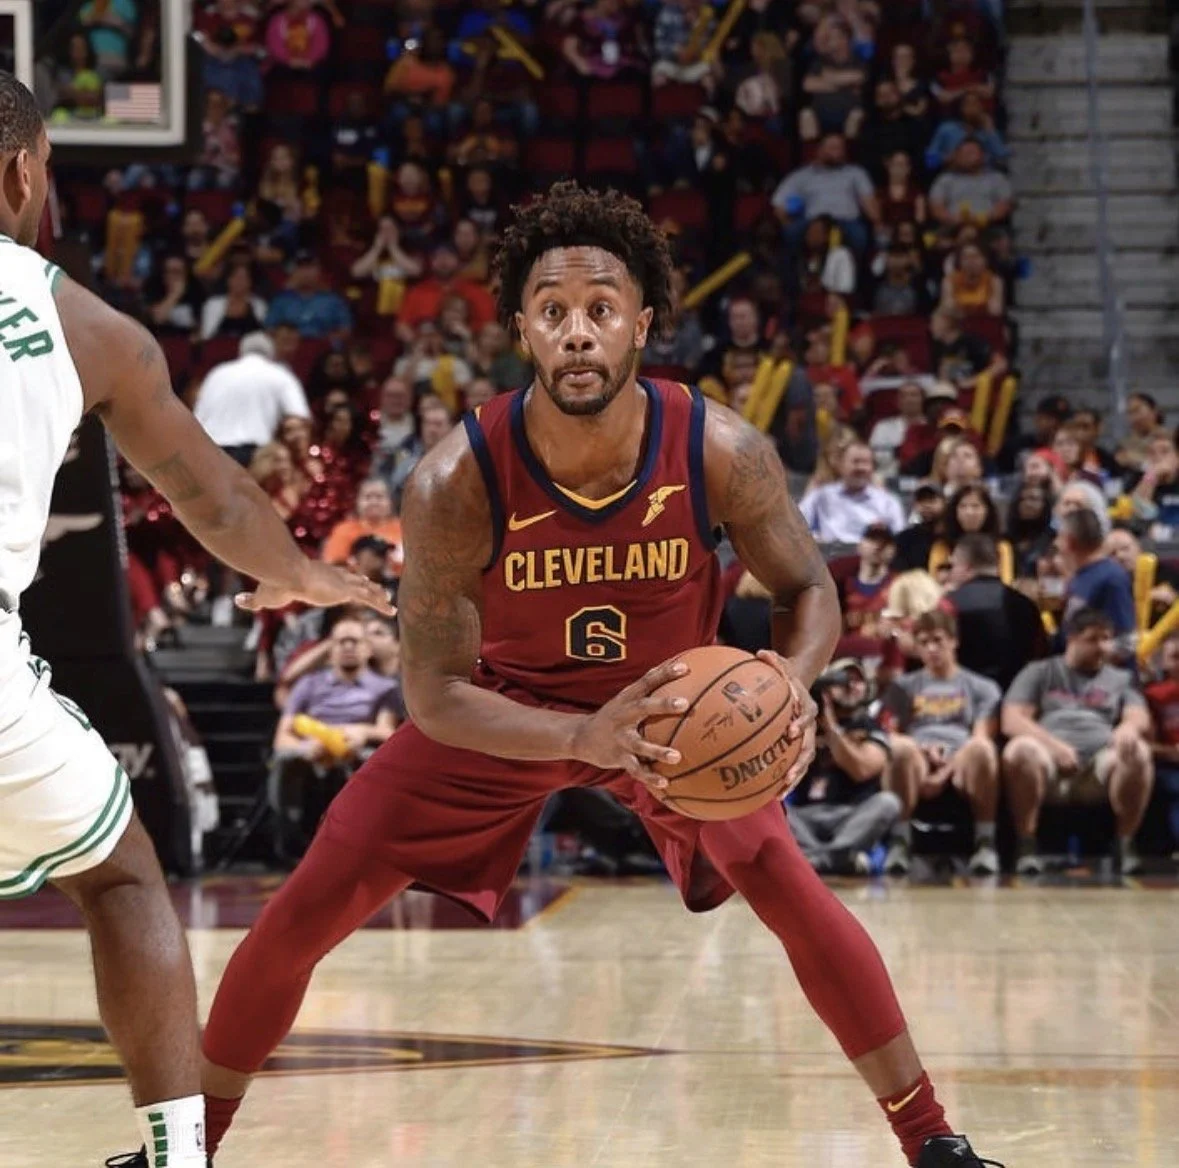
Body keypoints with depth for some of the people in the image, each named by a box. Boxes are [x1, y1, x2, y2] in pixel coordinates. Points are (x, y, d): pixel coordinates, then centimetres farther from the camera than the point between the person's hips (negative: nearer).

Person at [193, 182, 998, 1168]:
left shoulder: (722, 453, -27)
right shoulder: (457, 484, -31)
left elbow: (808, 587, -9)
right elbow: (434, 694, -26)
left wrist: (793, 683, -33)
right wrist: (584, 736, -43)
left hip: (679, 704, 1)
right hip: (502, 711, 0)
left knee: (795, 894, -14)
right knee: (306, 910, -6)